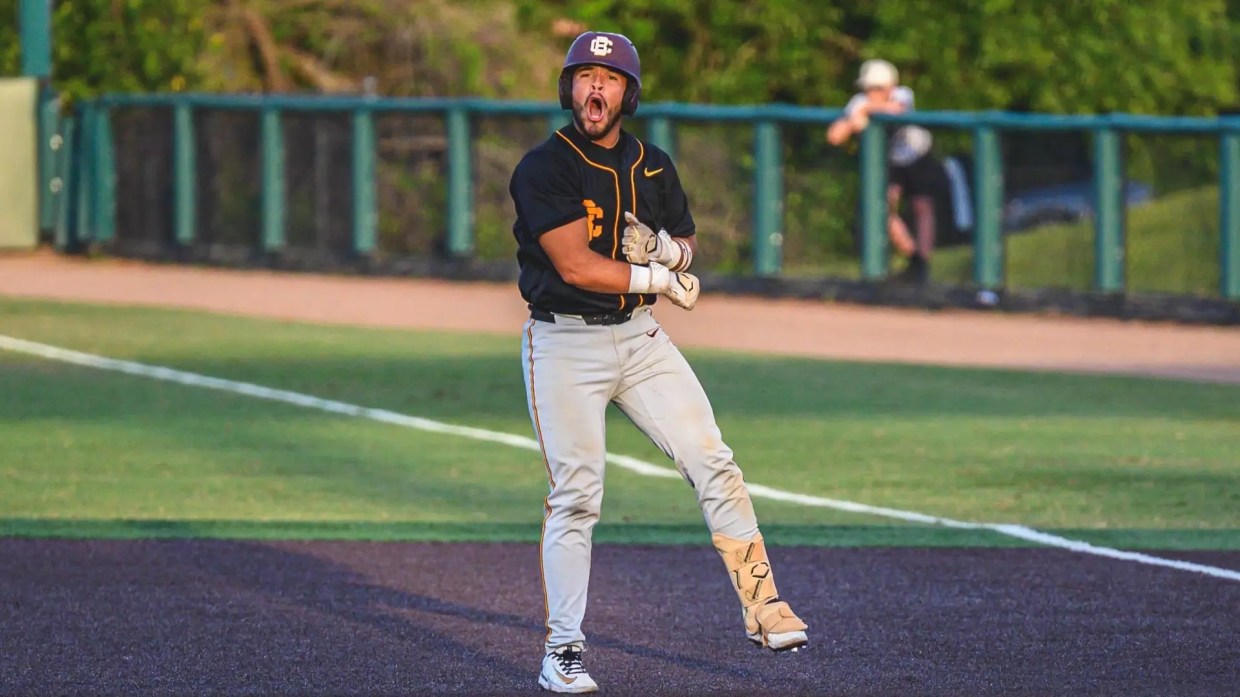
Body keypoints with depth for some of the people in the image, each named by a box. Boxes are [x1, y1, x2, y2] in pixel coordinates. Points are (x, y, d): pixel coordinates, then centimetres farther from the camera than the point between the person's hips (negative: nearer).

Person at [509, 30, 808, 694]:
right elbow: (574, 266, -19)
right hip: (564, 345, -5)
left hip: (641, 339, 5)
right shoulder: (544, 167, -11)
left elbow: (686, 248, 20)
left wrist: (669, 250, -5)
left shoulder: (654, 167, 8)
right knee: (574, 499, -6)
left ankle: (763, 612, 4)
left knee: (713, 464, -2)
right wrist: (660, 280, -10)